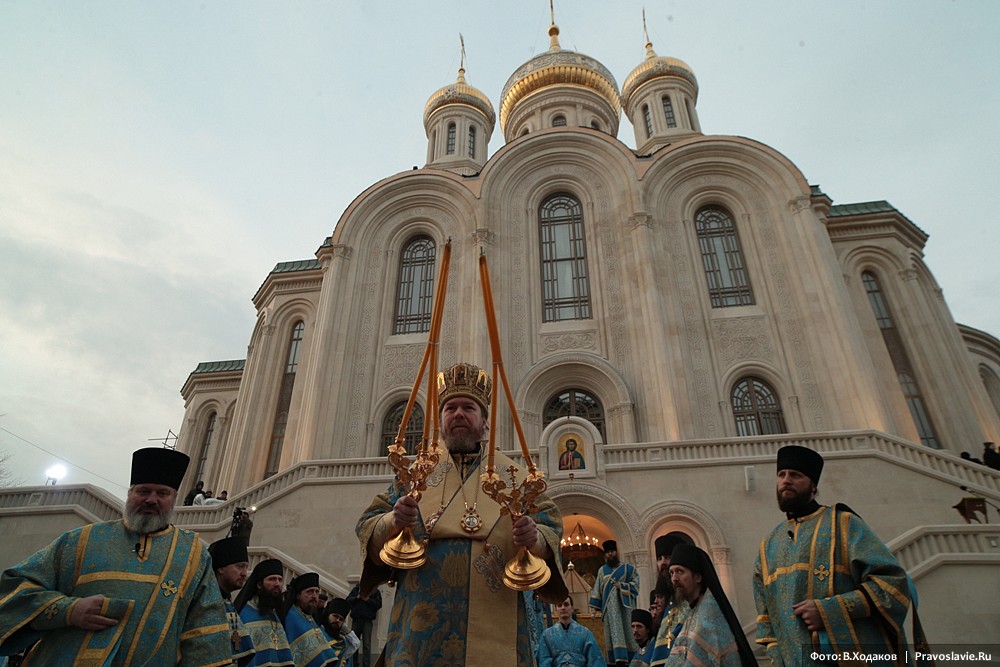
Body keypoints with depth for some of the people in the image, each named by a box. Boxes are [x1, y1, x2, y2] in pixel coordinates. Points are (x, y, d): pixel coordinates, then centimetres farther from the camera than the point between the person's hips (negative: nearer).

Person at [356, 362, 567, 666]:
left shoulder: (512, 474, 11)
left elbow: (551, 527, 4)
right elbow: (367, 526, 7)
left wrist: (535, 538, -20)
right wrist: (393, 523, -16)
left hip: (493, 626, 0)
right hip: (422, 624, 1)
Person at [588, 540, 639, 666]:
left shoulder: (628, 568, 6)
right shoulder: (602, 570, 13)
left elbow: (635, 583, -1)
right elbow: (598, 589, 11)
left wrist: (622, 586, -13)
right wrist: (597, 606, 4)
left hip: (624, 605, -2)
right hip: (610, 607, 2)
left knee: (627, 631, -4)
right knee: (613, 632, -3)